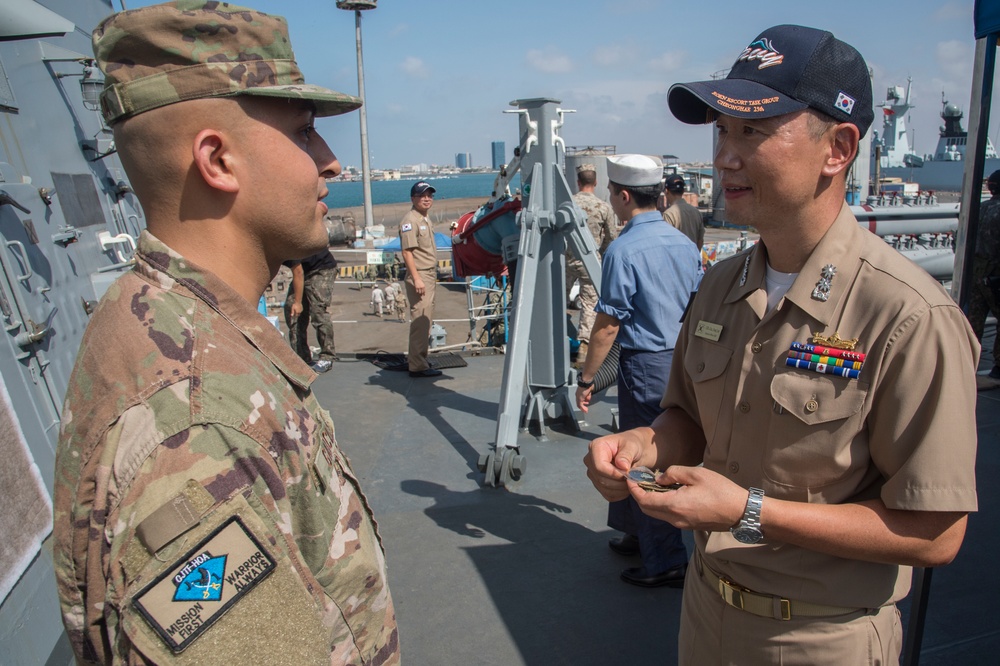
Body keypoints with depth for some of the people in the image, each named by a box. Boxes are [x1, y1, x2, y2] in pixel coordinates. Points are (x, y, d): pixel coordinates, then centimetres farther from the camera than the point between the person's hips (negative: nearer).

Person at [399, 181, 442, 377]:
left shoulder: (425, 219, 18)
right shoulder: (410, 220, -11)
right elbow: (407, 252, -18)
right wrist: (416, 279, -24)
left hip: (429, 276, 10)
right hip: (419, 276, -10)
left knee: (426, 320, 14)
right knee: (420, 320, -11)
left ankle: (420, 359, 23)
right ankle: (417, 366, -9)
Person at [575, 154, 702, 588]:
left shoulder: (624, 250, -16)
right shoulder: (684, 243, 6)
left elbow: (608, 325, -16)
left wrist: (586, 379, -8)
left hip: (645, 366, -8)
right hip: (683, 359, 8)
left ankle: (667, 561, 15)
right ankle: (638, 532, 37)